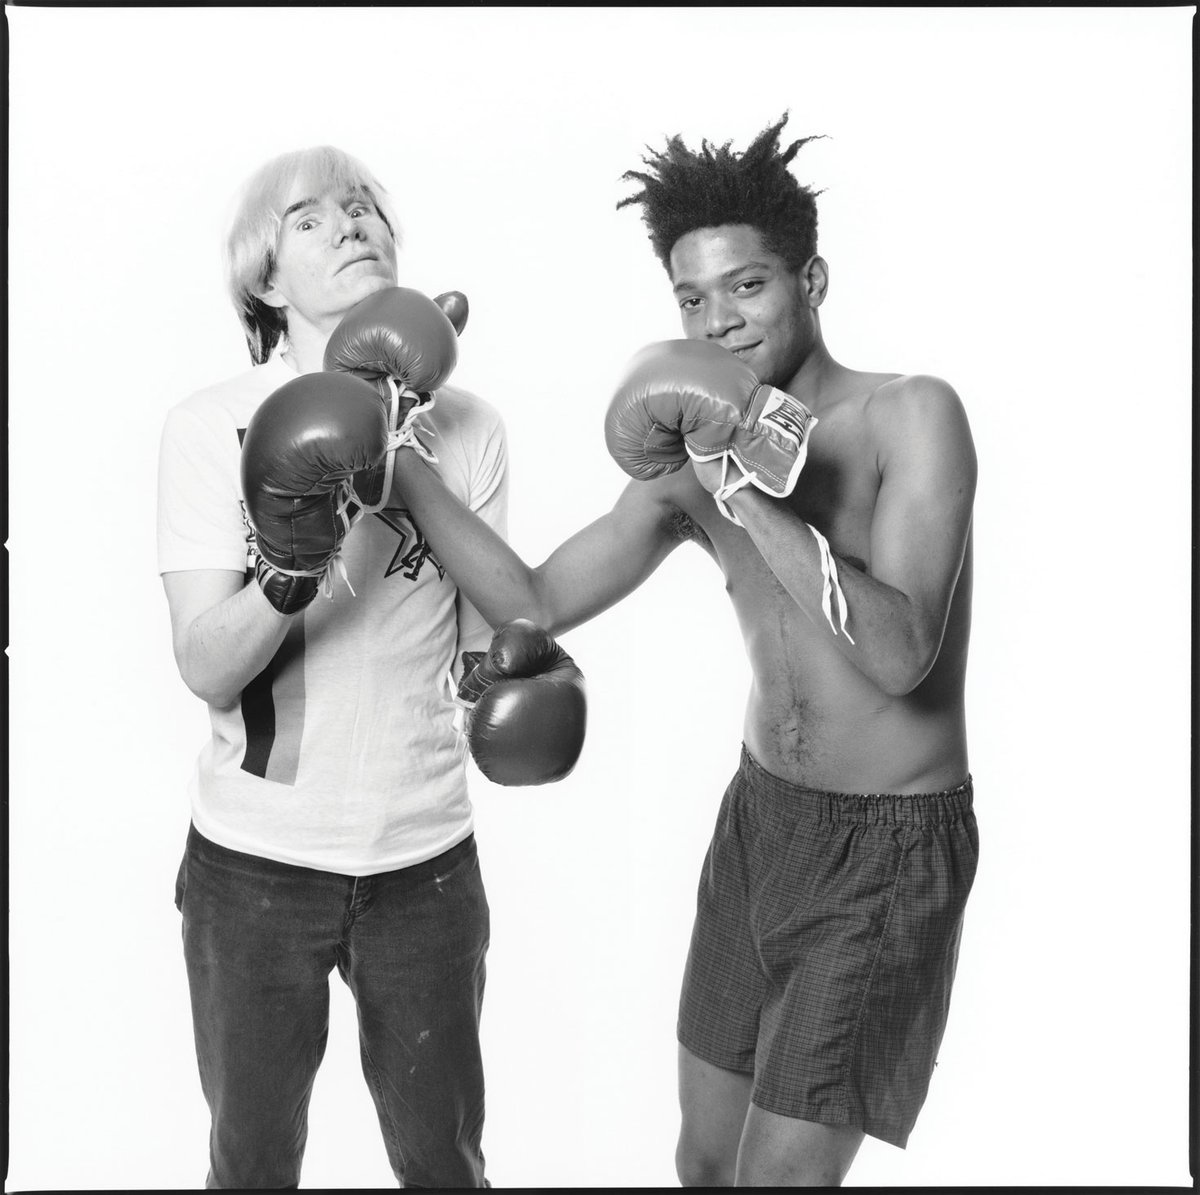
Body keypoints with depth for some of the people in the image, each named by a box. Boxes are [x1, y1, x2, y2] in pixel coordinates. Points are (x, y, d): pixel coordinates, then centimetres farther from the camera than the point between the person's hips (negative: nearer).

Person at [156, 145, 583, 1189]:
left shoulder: (468, 426, 0)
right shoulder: (210, 426, -7)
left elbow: (487, 641, 1)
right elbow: (205, 667, -14)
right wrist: (296, 565, -30)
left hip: (424, 859, 1)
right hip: (252, 863, -1)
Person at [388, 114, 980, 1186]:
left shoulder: (913, 416, -16)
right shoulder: (688, 460, 0)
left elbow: (901, 653, -27)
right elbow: (533, 602, 2)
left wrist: (750, 493, -32)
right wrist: (396, 460, -4)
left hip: (891, 852, -6)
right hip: (759, 818, 6)